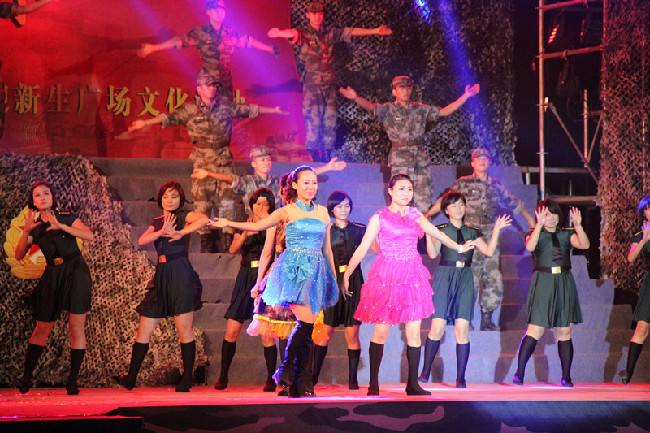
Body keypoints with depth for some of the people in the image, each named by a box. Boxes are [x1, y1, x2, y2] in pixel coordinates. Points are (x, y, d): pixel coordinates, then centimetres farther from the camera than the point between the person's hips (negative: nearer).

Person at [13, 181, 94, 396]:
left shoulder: (67, 218, 5)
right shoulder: (35, 228, 11)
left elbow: (89, 235, -10)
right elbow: (19, 255, 1)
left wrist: (61, 226, -18)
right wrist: (26, 231, -13)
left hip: (75, 273, -2)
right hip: (52, 277, 2)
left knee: (77, 329, -8)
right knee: (42, 328, -1)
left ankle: (72, 380, -4)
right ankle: (26, 377, 1)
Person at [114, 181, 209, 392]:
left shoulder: (184, 215, 2)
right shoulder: (157, 222, 20)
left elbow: (204, 219, -19)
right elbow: (142, 241, 3)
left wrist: (179, 233, -18)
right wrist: (162, 232, -12)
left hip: (180, 274, -6)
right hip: (161, 276, 7)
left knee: (184, 331, -5)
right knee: (143, 330, 4)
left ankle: (187, 379, 3)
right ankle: (131, 378, 8)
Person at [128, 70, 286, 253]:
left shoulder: (226, 107, 9)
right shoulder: (190, 110, 3)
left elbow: (250, 109, 17)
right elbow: (169, 117, -6)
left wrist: (274, 110, 25)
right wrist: (146, 122, -19)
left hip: (224, 161, 2)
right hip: (202, 161, -2)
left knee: (227, 202, -1)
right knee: (202, 202, -3)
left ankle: (229, 242, 6)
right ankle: (205, 243, 4)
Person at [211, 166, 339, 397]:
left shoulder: (322, 212, 14)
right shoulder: (288, 212, 3)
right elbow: (257, 225, 0)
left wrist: (334, 276, 20)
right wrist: (229, 224, -9)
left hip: (316, 271, 4)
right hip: (294, 270, -4)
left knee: (308, 327, 1)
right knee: (306, 322, -18)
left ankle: (302, 383, 5)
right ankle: (287, 368, 0)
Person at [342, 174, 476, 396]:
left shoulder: (414, 215, 14)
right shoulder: (379, 218, 1)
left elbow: (437, 233, 28)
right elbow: (362, 248, -2)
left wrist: (459, 247, 38)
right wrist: (347, 273, -10)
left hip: (412, 276, 4)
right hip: (387, 277, -4)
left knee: (413, 332, 0)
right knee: (381, 332, -4)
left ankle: (413, 384, 6)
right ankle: (373, 384, 4)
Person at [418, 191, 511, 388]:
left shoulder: (472, 232, 15)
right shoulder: (441, 230, 6)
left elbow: (489, 251, 5)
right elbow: (433, 253, -7)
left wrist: (496, 230, 1)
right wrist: (428, 233, -17)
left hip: (465, 279, 2)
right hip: (445, 277, -2)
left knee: (462, 329, -4)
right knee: (437, 328, -9)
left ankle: (460, 377, 1)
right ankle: (425, 371, 6)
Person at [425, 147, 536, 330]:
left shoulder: (496, 185, 15)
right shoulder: (463, 183, 4)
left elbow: (514, 203, 26)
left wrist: (531, 220, 30)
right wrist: (428, 214, -14)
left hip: (491, 239, 4)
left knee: (494, 280, 1)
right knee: (470, 279, -8)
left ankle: (487, 320, 13)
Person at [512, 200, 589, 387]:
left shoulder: (567, 235, 12)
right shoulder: (535, 234, 5)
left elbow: (584, 245, -6)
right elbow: (530, 246, -18)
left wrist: (578, 226, -20)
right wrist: (539, 225, -28)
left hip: (564, 285, 3)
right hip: (543, 285, -3)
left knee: (565, 333, 3)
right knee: (535, 331, -9)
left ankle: (566, 377, 9)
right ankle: (519, 373, -3)